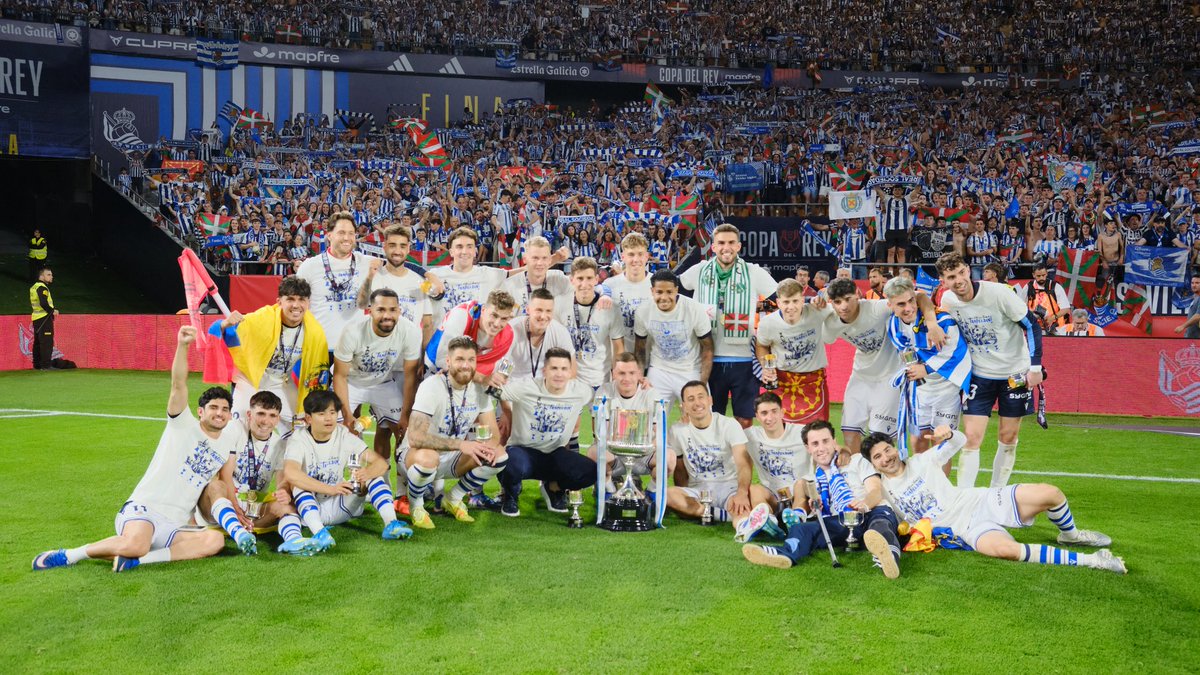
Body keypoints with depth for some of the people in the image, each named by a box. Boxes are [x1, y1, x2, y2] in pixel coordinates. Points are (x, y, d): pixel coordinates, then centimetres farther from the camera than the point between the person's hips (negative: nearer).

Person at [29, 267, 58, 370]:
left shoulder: (33, 287, 18)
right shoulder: (42, 287, -13)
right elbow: (44, 303, -24)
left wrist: (52, 310, 12)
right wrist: (53, 311, -9)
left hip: (36, 317, 10)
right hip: (44, 318, -10)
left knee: (38, 342, 14)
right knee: (47, 342, -11)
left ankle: (37, 365, 19)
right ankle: (46, 365, -14)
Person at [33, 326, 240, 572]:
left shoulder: (228, 448, 18)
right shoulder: (183, 424, 5)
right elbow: (178, 384, -12)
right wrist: (182, 345, -27)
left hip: (173, 528, 5)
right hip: (143, 508, -4)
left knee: (215, 540, -26)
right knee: (134, 545, -38)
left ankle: (136, 560, -30)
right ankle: (68, 555, -10)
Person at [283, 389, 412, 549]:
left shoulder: (345, 437, -2)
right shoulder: (299, 441, -12)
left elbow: (381, 463, -10)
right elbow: (290, 473, -35)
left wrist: (366, 473, -35)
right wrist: (330, 489, -43)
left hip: (341, 506, 3)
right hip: (310, 510, -3)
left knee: (374, 474, -15)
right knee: (299, 485, -31)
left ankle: (391, 524, -29)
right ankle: (319, 533, -50)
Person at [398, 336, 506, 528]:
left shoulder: (478, 390, -4)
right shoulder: (432, 387, -24)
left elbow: (494, 433, -1)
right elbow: (415, 437, -33)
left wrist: (487, 445, -27)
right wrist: (460, 444, -39)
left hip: (451, 459, 6)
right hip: (414, 455, -6)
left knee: (499, 456, -14)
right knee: (428, 458, -40)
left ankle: (454, 499, 7)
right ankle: (415, 504, -7)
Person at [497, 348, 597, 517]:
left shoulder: (582, 392, -9)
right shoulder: (526, 387, -19)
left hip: (555, 454, 3)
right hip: (523, 451, -3)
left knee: (591, 472, -23)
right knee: (516, 466, -39)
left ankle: (553, 487, 12)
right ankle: (510, 496, 1)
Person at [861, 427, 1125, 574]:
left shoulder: (922, 461, 7)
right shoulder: (881, 491, 4)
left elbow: (960, 441, 11)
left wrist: (948, 434, -13)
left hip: (981, 501, 3)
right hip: (965, 529, -2)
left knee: (1050, 493, -15)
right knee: (1004, 548, -37)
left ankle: (1070, 534, 19)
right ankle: (1084, 559, -24)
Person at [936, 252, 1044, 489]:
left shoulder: (998, 292, -20)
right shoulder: (947, 300, -8)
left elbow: (1032, 325, -11)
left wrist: (1035, 366, -14)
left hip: (1015, 373, -2)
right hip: (979, 376, 2)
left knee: (1008, 438, 6)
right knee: (972, 438, -6)